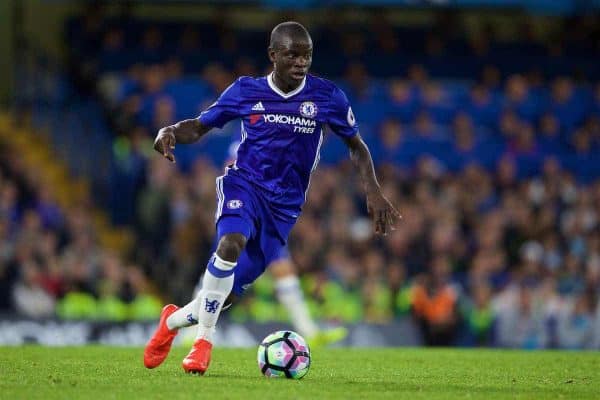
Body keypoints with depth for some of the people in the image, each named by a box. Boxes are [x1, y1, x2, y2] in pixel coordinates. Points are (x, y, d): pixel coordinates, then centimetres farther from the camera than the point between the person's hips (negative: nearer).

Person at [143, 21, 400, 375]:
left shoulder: (327, 97, -5)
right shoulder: (246, 91, -3)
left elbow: (357, 146, 8)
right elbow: (199, 127, 6)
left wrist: (374, 193, -4)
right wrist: (170, 133, -17)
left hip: (285, 206, 1)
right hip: (244, 184, -1)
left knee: (230, 292, 1)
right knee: (231, 242, -35)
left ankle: (174, 320, 33)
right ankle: (204, 341, -21)